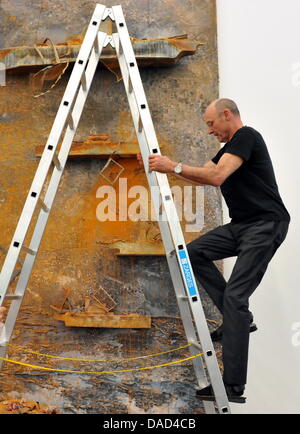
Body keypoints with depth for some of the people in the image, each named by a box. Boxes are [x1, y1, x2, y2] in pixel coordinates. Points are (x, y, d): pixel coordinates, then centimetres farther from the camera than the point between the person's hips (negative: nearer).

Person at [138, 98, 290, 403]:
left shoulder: (246, 136, -12)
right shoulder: (229, 147, 19)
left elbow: (216, 176, -25)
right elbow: (202, 176, 18)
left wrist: (173, 166, -19)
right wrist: (164, 164, 8)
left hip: (265, 224, -10)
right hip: (240, 224, 10)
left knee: (234, 296, -15)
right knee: (194, 252, 5)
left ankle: (233, 386, -10)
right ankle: (239, 316, 9)